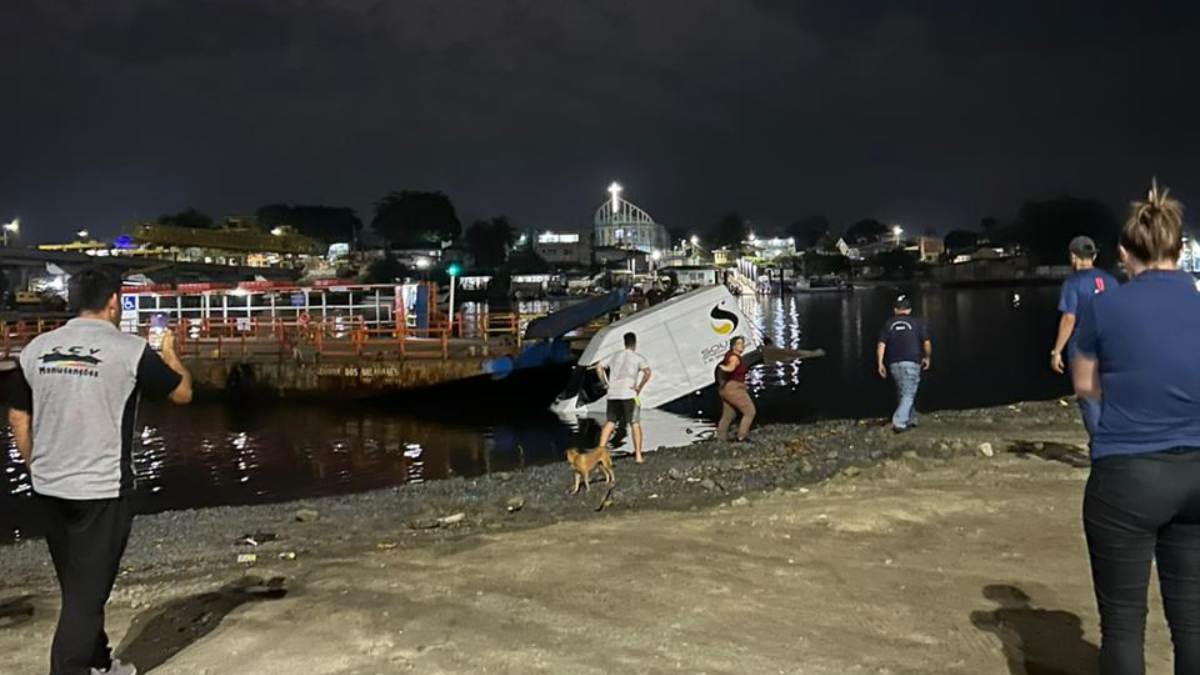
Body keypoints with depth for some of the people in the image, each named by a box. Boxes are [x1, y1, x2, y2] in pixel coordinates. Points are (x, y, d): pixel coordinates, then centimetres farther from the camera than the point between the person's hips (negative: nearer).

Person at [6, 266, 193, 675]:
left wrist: (37, 469, 20)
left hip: (48, 488, 6)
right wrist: (169, 353, 19)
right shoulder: (130, 349, -12)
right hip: (101, 491, -6)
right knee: (86, 595, 1)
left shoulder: (36, 348, 3)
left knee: (78, 587, 20)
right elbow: (183, 393, 1)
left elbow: (18, 418, 9)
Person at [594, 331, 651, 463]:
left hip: (613, 394, 4)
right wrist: (639, 387, -6)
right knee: (635, 424, 4)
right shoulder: (638, 357, 3)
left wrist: (606, 383, 12)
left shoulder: (615, 356, 16)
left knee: (609, 423, 10)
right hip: (628, 394, -4)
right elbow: (647, 372, -14)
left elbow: (599, 367, 10)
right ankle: (638, 455, 2)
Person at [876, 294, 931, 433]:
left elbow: (881, 345, 0)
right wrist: (927, 357, 17)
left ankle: (911, 419, 28)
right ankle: (899, 422, -16)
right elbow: (927, 343, 1)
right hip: (912, 362, -4)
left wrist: (880, 364, 2)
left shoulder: (889, 324, 7)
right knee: (908, 394, -4)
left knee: (903, 393, 19)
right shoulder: (917, 323, 1)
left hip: (894, 364, 4)